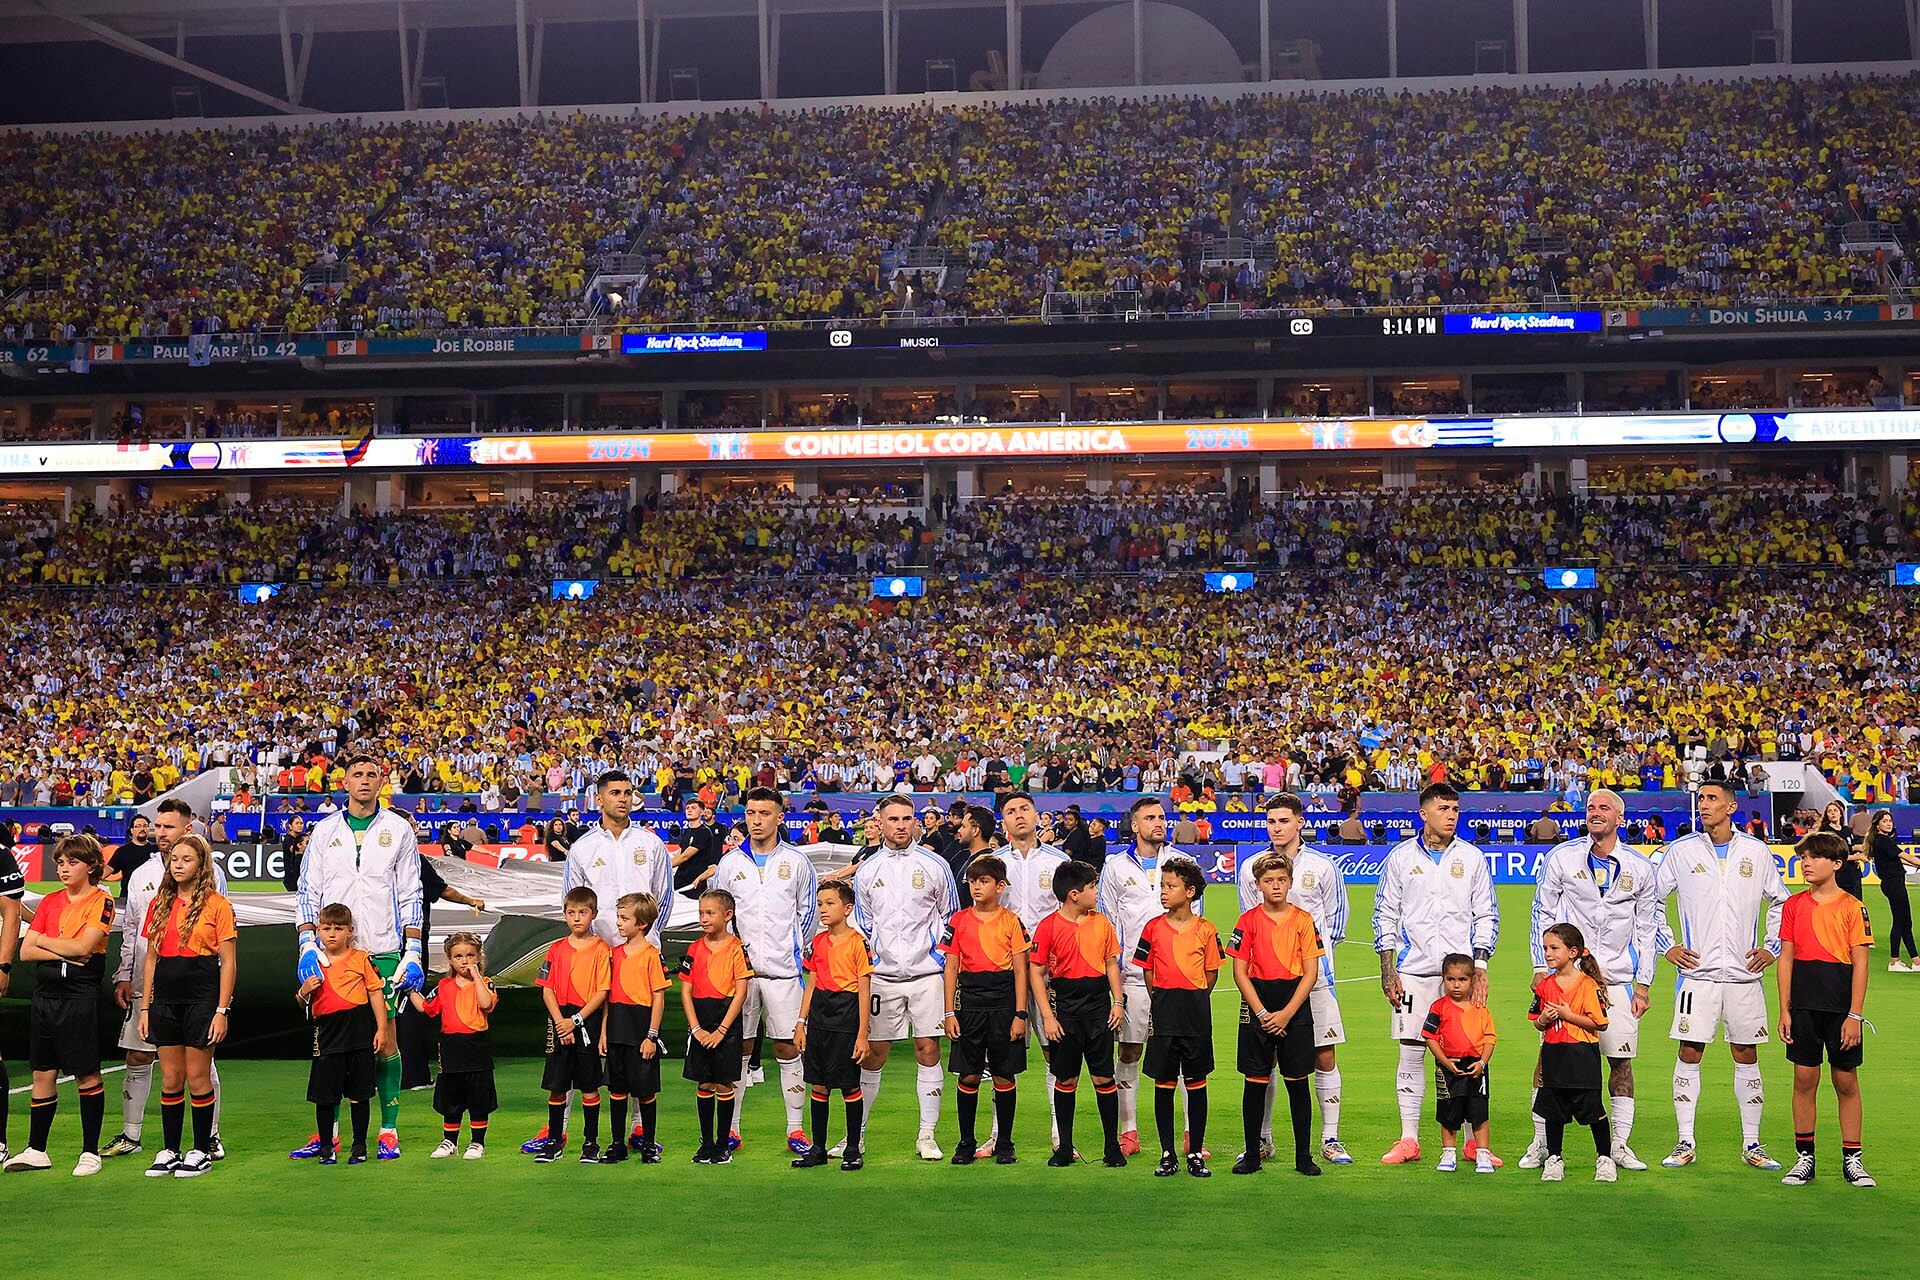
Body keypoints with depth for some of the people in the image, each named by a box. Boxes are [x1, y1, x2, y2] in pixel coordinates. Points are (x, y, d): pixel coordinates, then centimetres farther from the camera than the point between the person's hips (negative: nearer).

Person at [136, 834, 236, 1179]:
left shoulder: (217, 904, -3)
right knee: (170, 1078, 8)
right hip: (165, 999, 5)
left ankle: (202, 1151, 10)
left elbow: (228, 962, -4)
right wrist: (145, 1007, 9)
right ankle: (170, 1151, 16)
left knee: (197, 1077, 0)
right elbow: (150, 958, 14)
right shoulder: (160, 904, 11)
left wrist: (222, 1011, -10)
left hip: (201, 998, -4)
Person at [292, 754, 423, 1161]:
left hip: (383, 951, -1)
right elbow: (307, 892, 8)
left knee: (385, 1039, -2)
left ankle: (389, 1131, 4)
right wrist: (308, 945, -4)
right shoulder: (325, 830, 9)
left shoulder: (398, 829, 6)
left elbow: (411, 895, 5)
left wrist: (413, 952, -1)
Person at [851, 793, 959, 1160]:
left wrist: (944, 960, 4)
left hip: (926, 974, -1)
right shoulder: (866, 871, 8)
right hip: (882, 975, 1)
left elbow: (951, 918, 10)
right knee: (872, 1054, 4)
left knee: (928, 1051, -1)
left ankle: (927, 1136, 7)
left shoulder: (934, 865, 3)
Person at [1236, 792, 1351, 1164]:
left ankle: (1330, 1138, 7)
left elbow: (1336, 916, 13)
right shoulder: (1250, 868, 7)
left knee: (1324, 1056, -1)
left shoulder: (1323, 866, 4)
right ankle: (1263, 1139, 12)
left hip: (1313, 973, -1)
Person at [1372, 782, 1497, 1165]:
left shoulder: (1472, 858, 9)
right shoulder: (1401, 857, 7)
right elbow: (1385, 916, 8)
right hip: (1413, 971, 0)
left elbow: (1486, 915, 10)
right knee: (1411, 1054, 1)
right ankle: (1409, 1140, 8)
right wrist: (1388, 972, 1)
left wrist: (1480, 966, -2)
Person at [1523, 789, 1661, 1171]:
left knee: (1621, 1061, 2)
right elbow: (1543, 914, 7)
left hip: (1618, 980, 1)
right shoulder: (1561, 857, 2)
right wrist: (1541, 968, 1)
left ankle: (1620, 1145, 13)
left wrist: (1643, 985, 6)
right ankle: (1540, 1144, 5)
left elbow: (1646, 930, 10)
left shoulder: (1640, 869, 5)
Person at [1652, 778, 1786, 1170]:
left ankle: (1751, 1144, 14)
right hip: (1697, 972, -1)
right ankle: (1685, 1143, 5)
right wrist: (1667, 946, 4)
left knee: (1746, 1056, 5)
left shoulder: (1756, 852, 5)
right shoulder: (1681, 851, 2)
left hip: (1745, 974, 1)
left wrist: (1771, 947, 8)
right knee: (1689, 1054, -2)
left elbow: (1780, 903, 17)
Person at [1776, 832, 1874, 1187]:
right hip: (1804, 1003, 2)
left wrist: (1855, 1015, -9)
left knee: (1846, 1081, 5)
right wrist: (1785, 1010, 2)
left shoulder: (1852, 907, -3)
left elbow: (1860, 964, -5)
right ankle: (1804, 1157, 13)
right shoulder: (1794, 905, 6)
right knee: (1804, 1079, 4)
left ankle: (1852, 1160, 15)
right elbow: (1786, 958, 7)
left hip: (1841, 1004, -2)